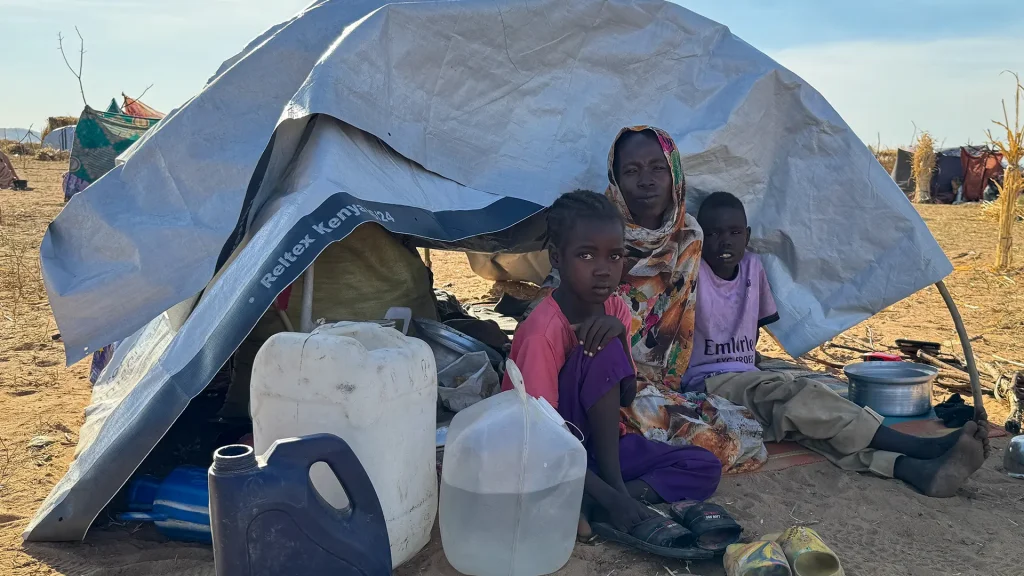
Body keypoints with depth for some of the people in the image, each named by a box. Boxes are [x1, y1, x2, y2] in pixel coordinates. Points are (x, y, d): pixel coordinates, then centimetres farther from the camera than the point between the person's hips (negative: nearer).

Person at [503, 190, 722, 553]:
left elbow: (625, 398, -4)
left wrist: (620, 331, -22)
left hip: (596, 443, 7)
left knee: (705, 468, -6)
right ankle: (613, 501, -22)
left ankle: (590, 506, -20)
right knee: (604, 352, -28)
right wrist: (612, 495, -33)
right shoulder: (542, 333, -24)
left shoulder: (614, 311, -1)